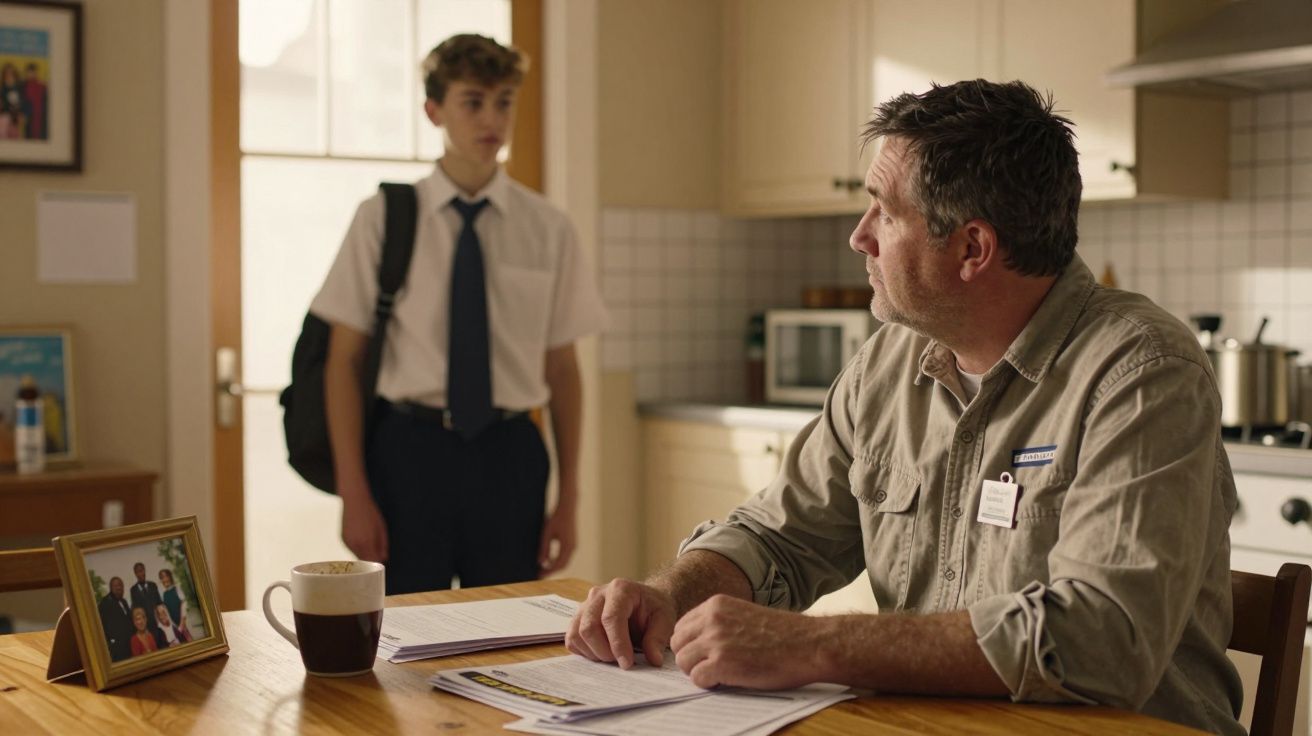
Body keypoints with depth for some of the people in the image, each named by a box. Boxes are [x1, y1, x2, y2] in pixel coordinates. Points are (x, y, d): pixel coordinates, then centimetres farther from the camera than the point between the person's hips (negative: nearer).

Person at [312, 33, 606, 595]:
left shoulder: (547, 229, 3)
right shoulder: (382, 218, -1)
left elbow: (562, 370, 7)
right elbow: (343, 361, 0)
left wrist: (568, 500, 6)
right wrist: (354, 495, -6)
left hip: (509, 457, 2)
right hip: (409, 450, -1)